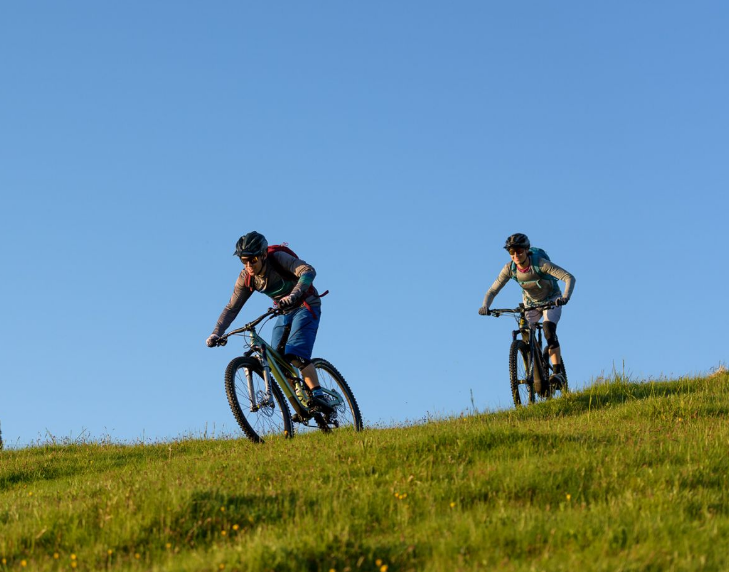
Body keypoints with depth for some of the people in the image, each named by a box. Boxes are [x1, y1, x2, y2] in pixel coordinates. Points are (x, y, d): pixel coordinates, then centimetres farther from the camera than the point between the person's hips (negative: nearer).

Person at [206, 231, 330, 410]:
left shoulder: (278, 258, -27)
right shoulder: (246, 278, -10)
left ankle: (319, 396, -26)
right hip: (285, 313, 7)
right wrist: (216, 334, -17)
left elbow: (308, 271, -41)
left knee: (295, 355, -26)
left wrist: (293, 296, -57)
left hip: (306, 306, -7)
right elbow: (231, 308, -4)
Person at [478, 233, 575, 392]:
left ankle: (558, 373, -25)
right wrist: (485, 306, -38)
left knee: (549, 330, -28)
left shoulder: (540, 263, -33)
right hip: (530, 303, 4)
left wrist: (565, 297, -55)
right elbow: (493, 290, -17)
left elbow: (569, 278, -37)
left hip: (551, 300, -4)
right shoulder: (509, 268, -22)